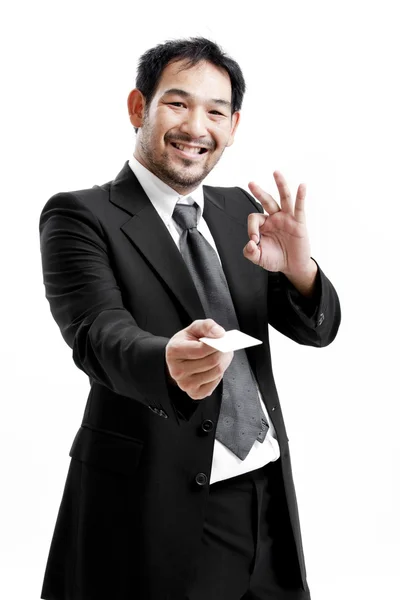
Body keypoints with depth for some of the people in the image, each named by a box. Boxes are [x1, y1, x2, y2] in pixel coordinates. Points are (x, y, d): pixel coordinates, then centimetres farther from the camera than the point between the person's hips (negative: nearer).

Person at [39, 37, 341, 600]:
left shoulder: (243, 211, 8)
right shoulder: (80, 216, -8)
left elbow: (317, 328, 2)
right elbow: (98, 335, -22)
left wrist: (297, 266, -20)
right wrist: (168, 364, -44)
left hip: (270, 502, 5)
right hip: (158, 510, -5)